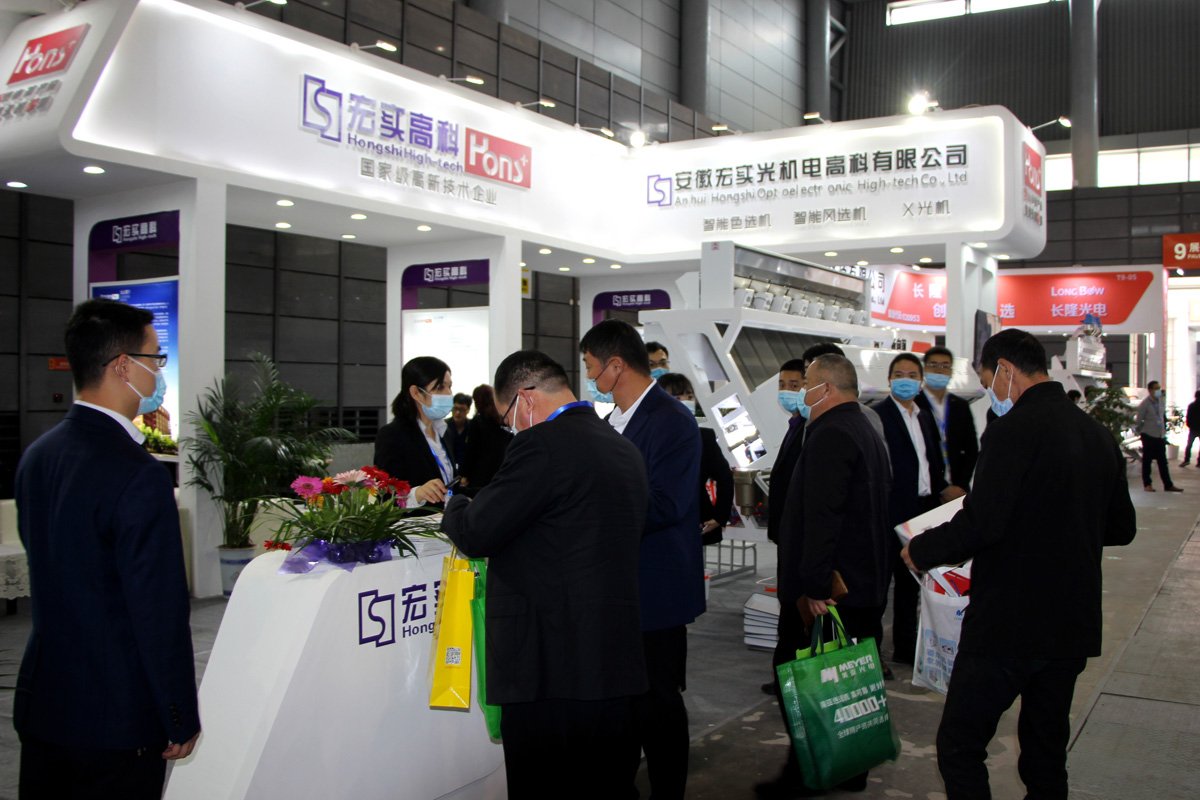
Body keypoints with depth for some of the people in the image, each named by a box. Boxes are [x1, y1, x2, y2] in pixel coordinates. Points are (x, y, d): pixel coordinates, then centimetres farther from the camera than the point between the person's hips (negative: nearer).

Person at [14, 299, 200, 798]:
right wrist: (183, 720, -12)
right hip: (117, 719, -7)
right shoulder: (138, 477, -23)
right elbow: (160, 611, -21)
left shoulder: (36, 456, 2)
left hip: (40, 704, 8)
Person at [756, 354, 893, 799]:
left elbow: (822, 516, -25)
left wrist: (812, 585, -25)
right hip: (866, 587, 10)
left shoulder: (830, 434, -16)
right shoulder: (867, 432, 17)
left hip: (824, 593, -10)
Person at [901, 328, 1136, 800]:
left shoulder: (1015, 429, -17)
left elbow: (981, 523, -24)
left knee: (960, 747, 1)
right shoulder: (1097, 434, 8)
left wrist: (920, 552, -8)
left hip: (1008, 625, -8)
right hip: (1073, 625, 8)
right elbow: (1121, 528, 16)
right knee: (1047, 752, 19)